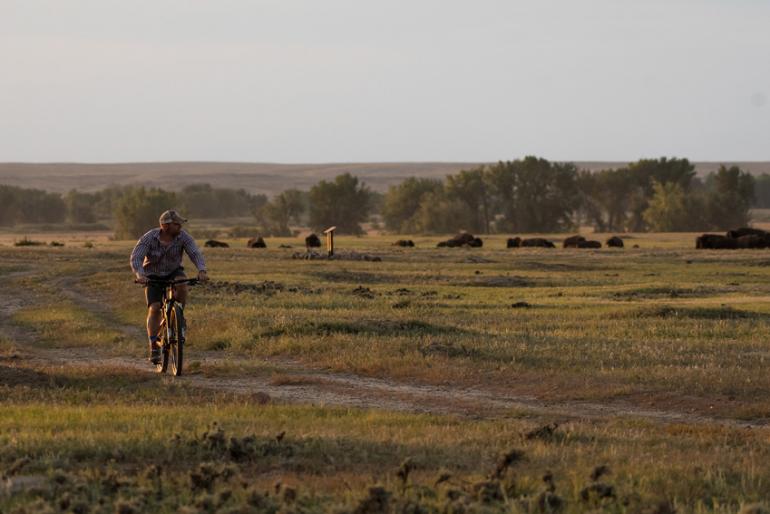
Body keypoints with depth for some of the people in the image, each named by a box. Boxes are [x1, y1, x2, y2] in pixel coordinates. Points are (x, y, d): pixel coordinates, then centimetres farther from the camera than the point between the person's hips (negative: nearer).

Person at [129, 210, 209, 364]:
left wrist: (202, 270, -48)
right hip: (153, 276, -1)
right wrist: (140, 274, -50)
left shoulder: (183, 237, -17)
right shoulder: (149, 238, -22)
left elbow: (196, 254, -27)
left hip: (173, 272, 1)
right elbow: (135, 258, -30)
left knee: (182, 284, -34)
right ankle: (154, 347, -10)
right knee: (154, 309, -17)